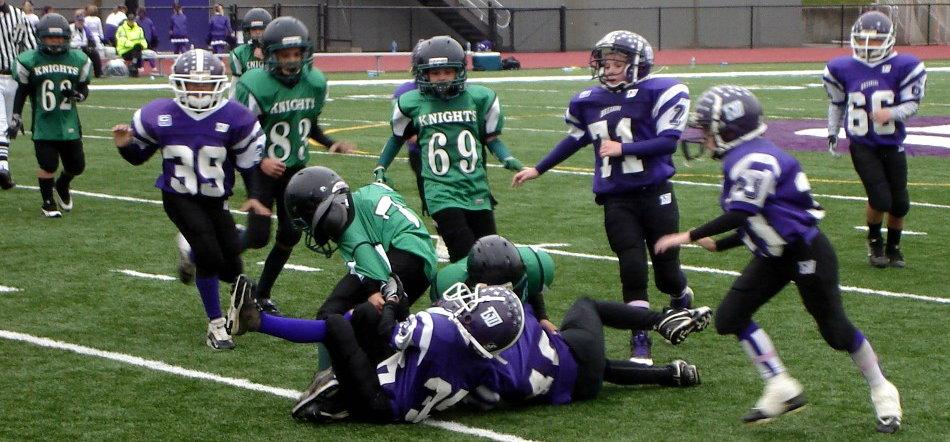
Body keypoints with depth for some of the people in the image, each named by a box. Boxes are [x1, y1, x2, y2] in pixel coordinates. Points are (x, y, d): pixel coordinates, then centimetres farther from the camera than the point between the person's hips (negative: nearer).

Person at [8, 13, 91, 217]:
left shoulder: (78, 60, 4)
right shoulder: (30, 61, -2)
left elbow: (84, 89, 12)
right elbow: (22, 93, 6)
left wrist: (76, 94, -10)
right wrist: (16, 117, 2)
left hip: (69, 124, 3)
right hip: (44, 124, -3)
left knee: (76, 166, 8)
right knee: (48, 165, -7)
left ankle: (62, 186, 41)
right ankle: (48, 202, 14)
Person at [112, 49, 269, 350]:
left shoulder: (234, 118, -11)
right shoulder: (159, 116, -12)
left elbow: (249, 160, 1)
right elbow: (139, 156, 2)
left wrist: (254, 195, -8)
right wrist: (125, 145, -18)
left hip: (216, 200, 3)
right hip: (179, 198, -3)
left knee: (230, 270, 2)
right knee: (210, 256, -20)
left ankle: (192, 252, 40)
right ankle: (215, 324, -2)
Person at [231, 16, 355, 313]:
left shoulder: (315, 83, -3)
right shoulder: (255, 87, -21)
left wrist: (330, 143, -3)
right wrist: (260, 161, -28)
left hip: (295, 168, 6)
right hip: (262, 169, -5)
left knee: (290, 234, 5)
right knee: (258, 236, -11)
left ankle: (263, 294, 23)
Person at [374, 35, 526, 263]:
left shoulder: (478, 98, 4)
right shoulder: (412, 103, 3)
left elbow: (491, 137, 14)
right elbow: (398, 137, 20)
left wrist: (508, 159, -2)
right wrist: (380, 168, 17)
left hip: (477, 191, 3)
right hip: (441, 192, -3)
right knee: (466, 256, -16)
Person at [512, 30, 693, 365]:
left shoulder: (659, 93, -7)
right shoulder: (588, 102, 8)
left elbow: (668, 141, -13)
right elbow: (575, 139, 24)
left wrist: (623, 149, -18)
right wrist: (538, 170, 31)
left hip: (655, 195, -3)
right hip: (616, 201, 3)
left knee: (666, 271, 7)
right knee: (632, 270, -5)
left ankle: (682, 300, 42)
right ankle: (640, 342, 3)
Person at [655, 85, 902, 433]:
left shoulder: (754, 160, -23)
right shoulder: (741, 160, 7)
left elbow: (740, 215, -28)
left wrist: (690, 236, -22)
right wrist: (718, 245, 12)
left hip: (806, 251, -10)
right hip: (775, 256, 10)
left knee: (834, 329, -1)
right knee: (731, 317, -1)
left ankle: (882, 392, 19)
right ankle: (781, 389, 5)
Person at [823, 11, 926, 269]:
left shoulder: (903, 67, -8)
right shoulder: (843, 69, -1)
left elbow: (912, 104, -7)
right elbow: (837, 103, 14)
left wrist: (891, 114, -26)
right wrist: (832, 132, 10)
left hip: (892, 144, 1)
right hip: (862, 145, -1)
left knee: (900, 203, 4)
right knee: (881, 198, -13)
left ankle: (893, 247, 31)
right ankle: (874, 240, 16)